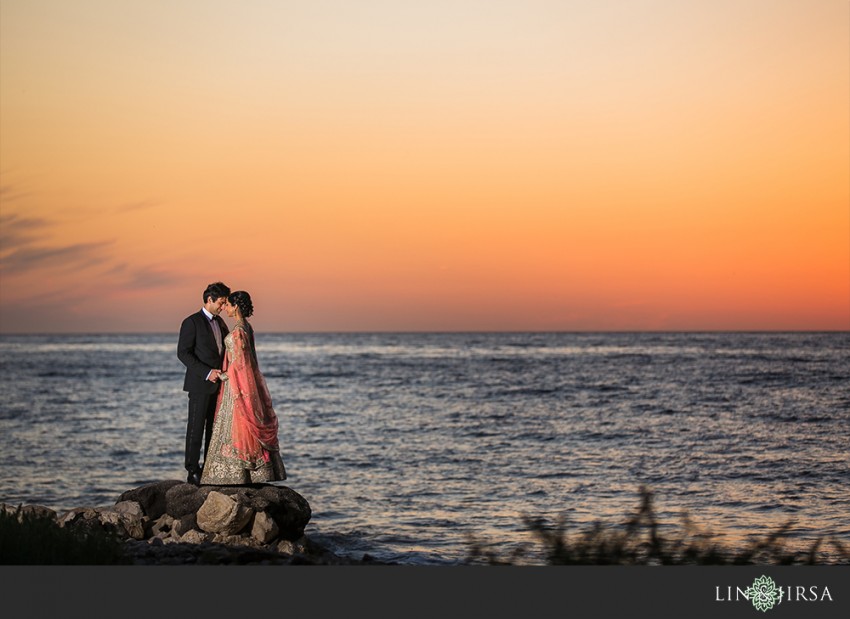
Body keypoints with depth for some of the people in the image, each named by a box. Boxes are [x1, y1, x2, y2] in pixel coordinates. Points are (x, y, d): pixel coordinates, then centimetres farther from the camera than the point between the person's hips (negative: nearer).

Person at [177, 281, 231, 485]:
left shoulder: (220, 323, 15)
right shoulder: (192, 322, -8)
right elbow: (183, 353, -13)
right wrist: (206, 373, -19)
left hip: (218, 385, 7)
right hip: (200, 384, -7)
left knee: (215, 428, 7)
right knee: (196, 428, -4)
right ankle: (193, 472, -1)